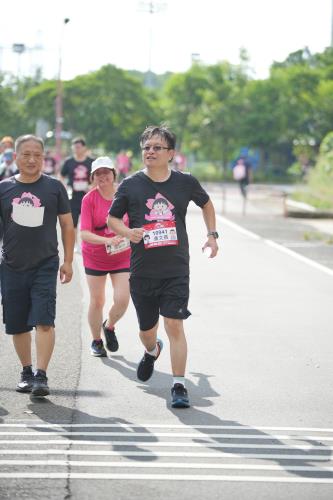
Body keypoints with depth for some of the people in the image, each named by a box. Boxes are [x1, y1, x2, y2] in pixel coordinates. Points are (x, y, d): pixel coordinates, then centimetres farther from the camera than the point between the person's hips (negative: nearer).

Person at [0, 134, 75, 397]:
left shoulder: (54, 187, 0)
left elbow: (67, 225, 6)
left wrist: (68, 261, 4)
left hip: (45, 265, -2)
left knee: (44, 321, -14)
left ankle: (41, 376, -13)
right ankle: (27, 372, 26)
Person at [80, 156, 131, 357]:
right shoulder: (89, 199, -13)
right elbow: (85, 234, -21)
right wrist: (107, 240, -34)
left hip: (123, 257, 1)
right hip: (95, 257, -1)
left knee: (122, 300, -9)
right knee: (97, 301, 6)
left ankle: (109, 327, 23)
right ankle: (96, 341, 27)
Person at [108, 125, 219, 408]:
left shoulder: (186, 183, 1)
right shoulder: (131, 185, -1)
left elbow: (206, 204, 21)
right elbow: (112, 218, 7)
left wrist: (212, 235, 12)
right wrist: (127, 232, -13)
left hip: (176, 270, -1)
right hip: (142, 271, 1)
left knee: (175, 325, -13)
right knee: (147, 329, 14)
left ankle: (179, 387, -5)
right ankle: (152, 352, 51)